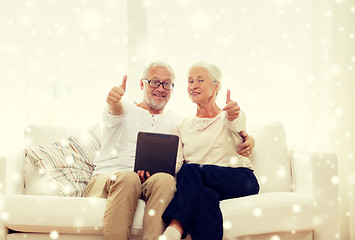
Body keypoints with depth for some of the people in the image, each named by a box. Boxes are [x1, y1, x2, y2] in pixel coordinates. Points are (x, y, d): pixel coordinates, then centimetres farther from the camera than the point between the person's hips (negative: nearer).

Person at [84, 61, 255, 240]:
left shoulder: (176, 123, 23)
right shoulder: (126, 110, 15)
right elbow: (116, 111, -12)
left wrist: (246, 139, -1)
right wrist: (114, 102, -39)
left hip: (148, 185, 2)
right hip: (106, 178, -1)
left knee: (165, 179, -34)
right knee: (127, 177, -38)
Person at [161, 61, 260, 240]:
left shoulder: (234, 115, 11)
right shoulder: (182, 127, 20)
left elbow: (236, 126, -16)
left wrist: (232, 116, -43)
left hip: (240, 181, -2)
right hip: (200, 184, 3)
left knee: (190, 170, -32)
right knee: (205, 195, -36)